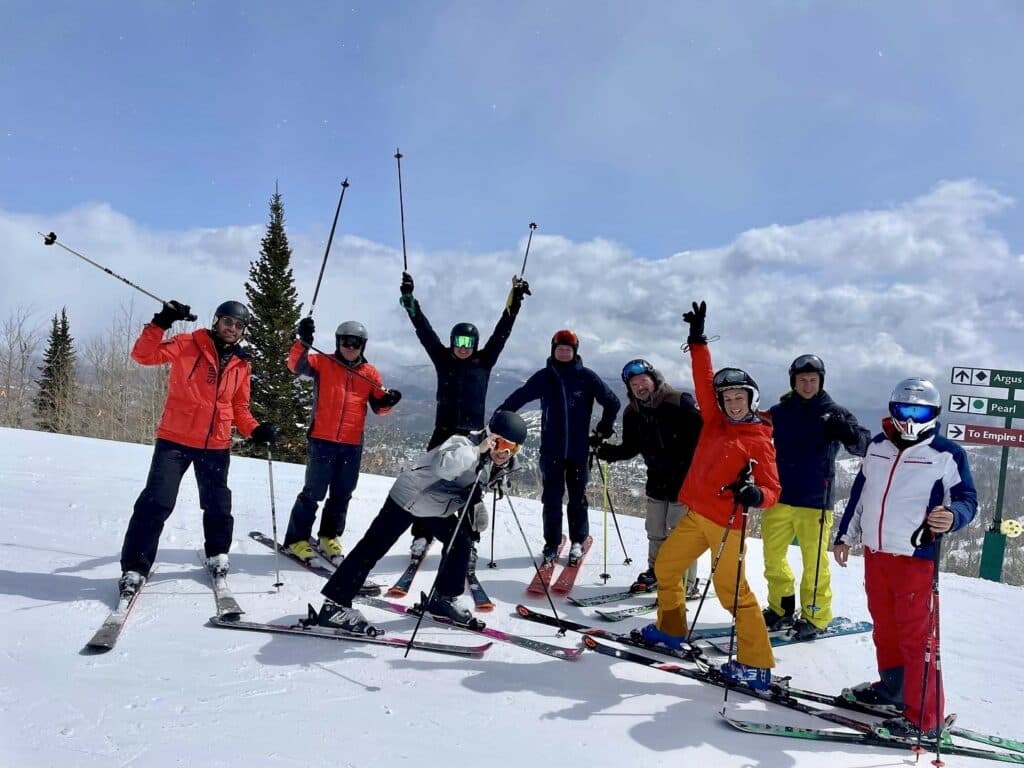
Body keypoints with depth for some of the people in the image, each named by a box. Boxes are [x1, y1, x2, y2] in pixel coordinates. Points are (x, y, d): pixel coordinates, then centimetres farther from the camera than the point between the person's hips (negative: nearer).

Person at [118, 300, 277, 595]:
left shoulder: (241, 364, 9)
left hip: (216, 446, 4)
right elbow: (143, 355, -13)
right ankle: (134, 568, 3)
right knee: (156, 502, -8)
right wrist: (161, 322, -25)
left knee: (218, 505, 15)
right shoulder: (188, 344, -3)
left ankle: (218, 554, 38)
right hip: (175, 439, -4)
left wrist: (255, 430, -1)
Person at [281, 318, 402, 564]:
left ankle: (329, 537, 28)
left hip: (352, 444, 3)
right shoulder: (323, 363, 2)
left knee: (342, 495, 12)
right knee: (313, 492, 0)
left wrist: (388, 400, -12)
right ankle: (297, 539, 13)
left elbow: (378, 405, 11)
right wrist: (304, 342, -32)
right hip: (321, 440, -3)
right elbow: (296, 365, -15)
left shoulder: (370, 373, 9)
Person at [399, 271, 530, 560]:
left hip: (473, 434, 0)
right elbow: (424, 330, 3)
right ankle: (421, 536, 7)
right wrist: (409, 299, -2)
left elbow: (502, 330, 3)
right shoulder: (442, 359, 6)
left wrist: (516, 298, -1)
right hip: (443, 432, 0)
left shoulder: (484, 361, 4)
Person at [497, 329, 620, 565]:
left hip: (579, 450, -1)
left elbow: (612, 402, 3)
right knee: (551, 499, 5)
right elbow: (518, 398, 0)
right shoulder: (544, 377, 0)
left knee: (577, 497, 9)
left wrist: (603, 430, 2)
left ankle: (578, 541, 25)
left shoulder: (586, 377, -3)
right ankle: (552, 544, 17)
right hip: (551, 450, 1)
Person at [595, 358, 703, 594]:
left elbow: (701, 435, -17)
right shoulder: (632, 413, 3)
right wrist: (606, 451, -8)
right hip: (657, 481, 6)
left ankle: (686, 583, 13)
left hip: (684, 480, -6)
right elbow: (630, 448, 10)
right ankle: (655, 572, 35)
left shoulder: (680, 402, -17)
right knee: (655, 532, 17)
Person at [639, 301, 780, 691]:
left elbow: (772, 490, -13)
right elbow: (703, 380, 8)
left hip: (727, 524, -7)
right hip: (696, 515, 8)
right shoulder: (715, 421, 7)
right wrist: (697, 338, 3)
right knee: (664, 566, 16)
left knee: (732, 591, -8)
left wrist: (754, 494, -36)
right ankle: (670, 629, 35)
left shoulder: (759, 442, -10)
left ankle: (756, 665, 0)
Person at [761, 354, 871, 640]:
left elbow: (865, 445, -8)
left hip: (815, 502, -3)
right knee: (773, 557, 10)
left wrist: (849, 434, -28)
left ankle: (815, 616, 17)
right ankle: (781, 608, 27)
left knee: (814, 562, 1)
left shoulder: (834, 413, 0)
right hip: (778, 498, 3)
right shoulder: (778, 412, 7)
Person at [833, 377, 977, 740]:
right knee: (885, 627, 19)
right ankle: (892, 686, 38)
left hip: (916, 558, -6)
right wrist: (845, 535, 20)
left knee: (916, 636, -5)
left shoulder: (947, 454, -6)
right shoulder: (877, 447, 10)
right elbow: (859, 493, 17)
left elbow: (966, 499, -6)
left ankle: (923, 718, 3)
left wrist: (952, 516, -29)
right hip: (875, 552, 6)